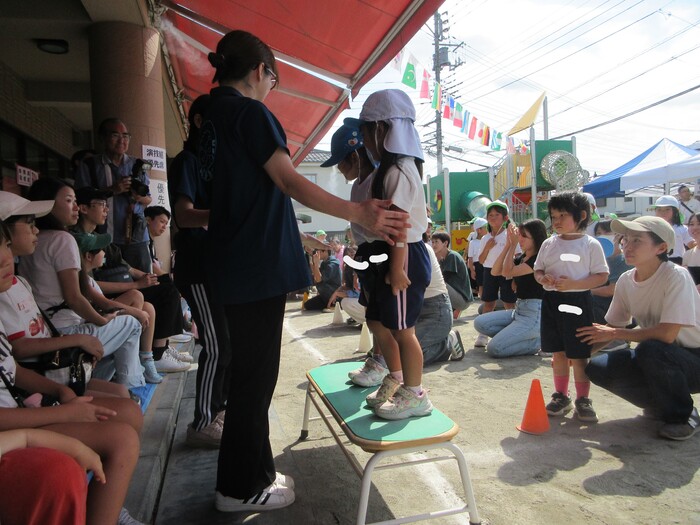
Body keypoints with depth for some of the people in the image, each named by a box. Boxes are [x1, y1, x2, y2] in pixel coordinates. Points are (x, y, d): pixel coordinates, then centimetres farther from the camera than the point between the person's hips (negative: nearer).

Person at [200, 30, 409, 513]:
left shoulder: (214, 117, 18)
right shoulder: (250, 112, -10)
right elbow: (288, 180, -23)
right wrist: (357, 213, -28)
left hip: (231, 264, 10)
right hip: (259, 264, -10)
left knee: (251, 372, 17)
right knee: (255, 377, 1)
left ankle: (254, 470, 30)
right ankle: (241, 488, 16)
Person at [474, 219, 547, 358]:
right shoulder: (521, 258, 11)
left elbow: (507, 272, -21)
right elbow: (495, 272, 3)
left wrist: (513, 245, -11)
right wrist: (507, 245, -1)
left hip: (534, 314, -9)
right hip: (519, 310, 9)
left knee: (494, 348, -15)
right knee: (480, 323, -1)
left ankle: (537, 341, 1)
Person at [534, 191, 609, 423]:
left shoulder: (590, 244, -5)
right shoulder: (549, 243, 7)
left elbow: (601, 276, -7)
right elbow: (538, 269, 12)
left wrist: (573, 284, -19)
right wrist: (542, 278, -11)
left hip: (577, 302, -4)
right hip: (552, 301, 4)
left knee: (578, 355, 1)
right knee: (558, 353, 13)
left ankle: (583, 400, 18)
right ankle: (561, 396, 26)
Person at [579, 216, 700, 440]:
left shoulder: (676, 276, -23)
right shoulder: (626, 280, -3)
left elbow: (667, 334, -31)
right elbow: (612, 327, 5)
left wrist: (614, 334, -20)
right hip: (658, 359, 6)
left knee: (649, 348, -36)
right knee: (597, 368, -15)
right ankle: (661, 405, 10)